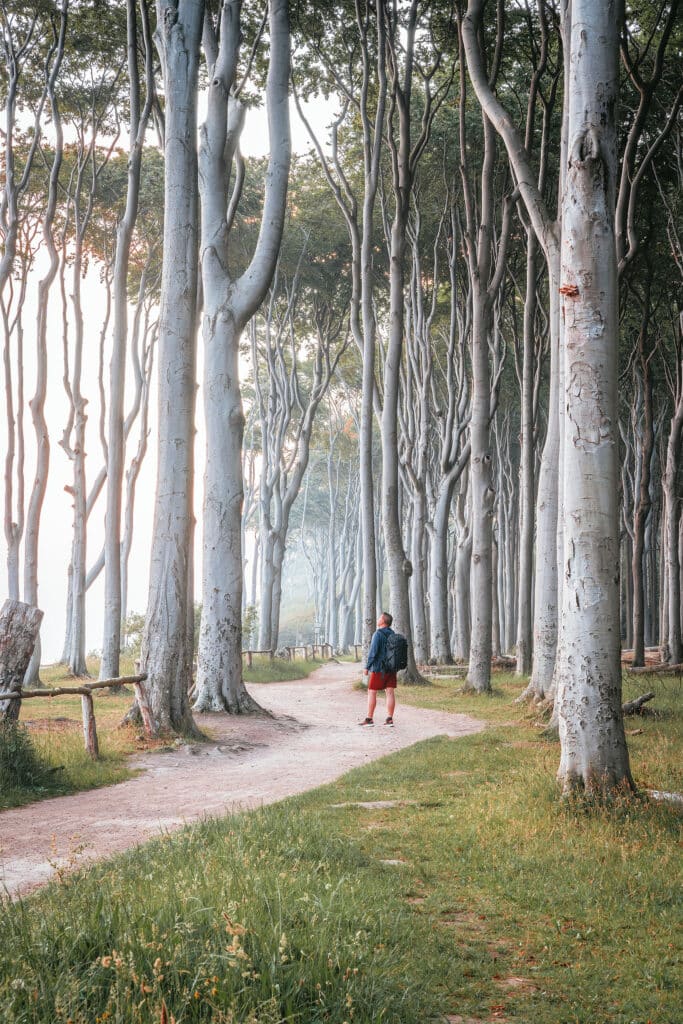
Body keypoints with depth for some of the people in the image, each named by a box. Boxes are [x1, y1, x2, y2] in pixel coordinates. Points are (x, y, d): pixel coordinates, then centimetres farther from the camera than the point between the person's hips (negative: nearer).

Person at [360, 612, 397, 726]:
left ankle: (369, 719, 2)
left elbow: (373, 652, -17)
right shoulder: (393, 635, 8)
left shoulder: (378, 634, -13)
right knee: (390, 692, 3)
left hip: (378, 669, -6)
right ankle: (389, 719, 0)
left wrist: (367, 666, -10)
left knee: (372, 692, 2)